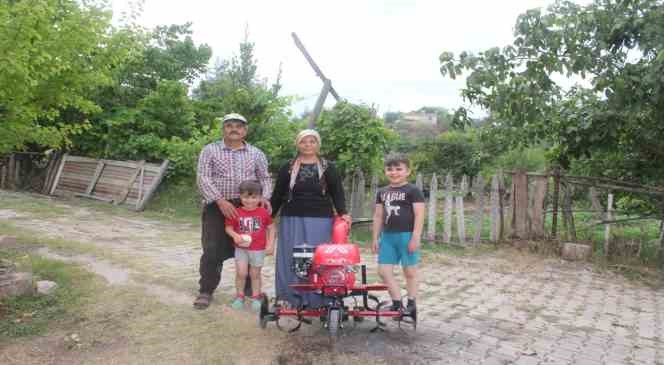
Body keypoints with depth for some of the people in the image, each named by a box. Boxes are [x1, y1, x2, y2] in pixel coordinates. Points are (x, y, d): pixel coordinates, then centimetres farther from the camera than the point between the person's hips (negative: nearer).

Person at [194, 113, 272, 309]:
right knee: (213, 251, -2)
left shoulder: (256, 153, 11)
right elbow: (203, 178, -7)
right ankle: (206, 290, 13)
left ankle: (251, 288, 25)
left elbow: (265, 178, 14)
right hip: (216, 207, -2)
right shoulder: (210, 150, 2)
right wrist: (220, 200, -19)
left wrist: (264, 197, -6)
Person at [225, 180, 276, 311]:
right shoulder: (236, 213, -6)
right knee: (241, 273, -5)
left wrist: (270, 245, -2)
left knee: (255, 274, 9)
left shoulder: (263, 212, -5)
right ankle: (239, 296, 15)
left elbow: (271, 228, 4)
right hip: (241, 248, 0)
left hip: (258, 250, 0)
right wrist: (235, 236, -18)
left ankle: (256, 298, 23)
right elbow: (228, 227, 2)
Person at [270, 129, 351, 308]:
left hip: (320, 221, -1)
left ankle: (317, 300, 7)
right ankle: (294, 299, 10)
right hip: (292, 220, 1)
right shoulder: (288, 168, 10)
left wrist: (343, 213, -9)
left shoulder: (328, 168, 8)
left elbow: (337, 193, 5)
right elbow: (278, 195, 12)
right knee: (292, 260, 0)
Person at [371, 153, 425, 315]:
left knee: (410, 271, 5)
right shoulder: (382, 192, 11)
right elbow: (378, 216, 14)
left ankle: (411, 304, 19)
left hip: (407, 235, -6)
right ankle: (397, 302, 15)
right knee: (383, 271, 3)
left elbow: (419, 215, -11)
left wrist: (415, 237, -16)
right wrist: (375, 238, 11)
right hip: (387, 236, 6)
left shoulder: (413, 191, -6)